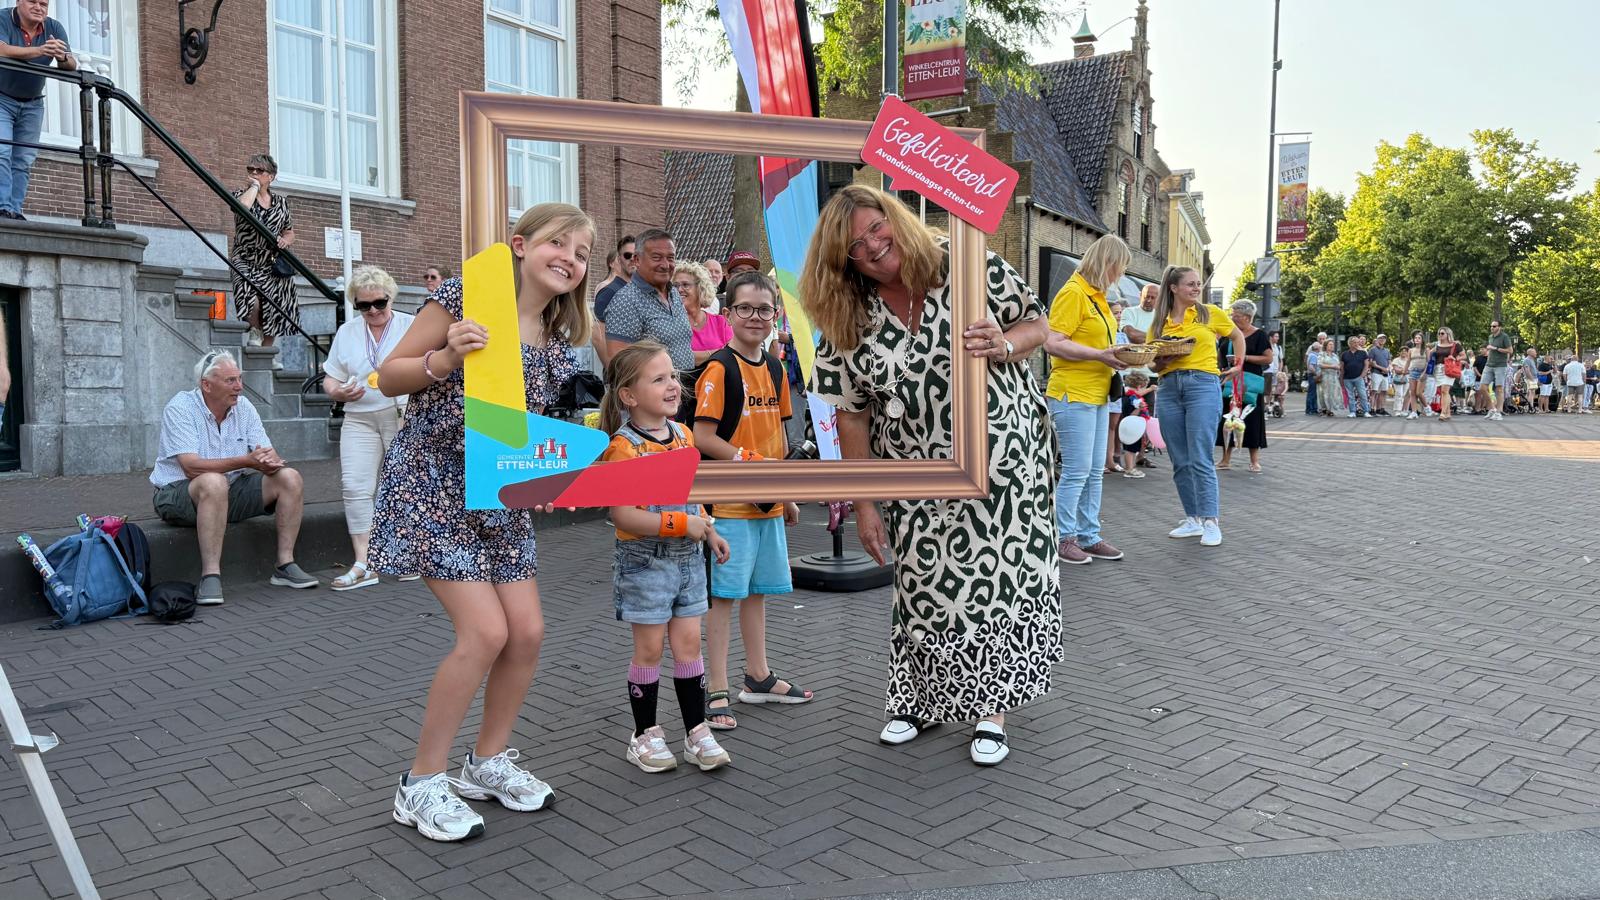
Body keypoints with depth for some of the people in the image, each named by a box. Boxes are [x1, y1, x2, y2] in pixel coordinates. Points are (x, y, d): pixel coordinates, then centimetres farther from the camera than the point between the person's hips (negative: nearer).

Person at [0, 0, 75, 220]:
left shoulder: (54, 28, -2)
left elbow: (71, 67, -11)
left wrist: (63, 57, -35)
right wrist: (39, 51, -45)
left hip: (32, 104, 3)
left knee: (24, 161, -1)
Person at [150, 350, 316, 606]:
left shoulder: (243, 407, 4)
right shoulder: (180, 408, -13)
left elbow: (271, 455, -2)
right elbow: (192, 467, -25)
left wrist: (269, 462, -28)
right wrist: (246, 461, -33)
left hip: (231, 492, 6)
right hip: (178, 494, -6)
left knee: (290, 478, -12)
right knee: (214, 482, -39)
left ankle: (285, 564, -10)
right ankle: (210, 576, -36)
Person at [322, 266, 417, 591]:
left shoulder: (413, 326, 4)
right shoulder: (346, 332, 14)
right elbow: (330, 379, 14)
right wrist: (338, 392, -7)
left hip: (406, 417, -3)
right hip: (360, 420, 3)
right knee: (355, 486, -9)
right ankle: (362, 564, -7)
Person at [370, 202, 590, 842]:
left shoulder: (557, 340, 6)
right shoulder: (463, 297, -11)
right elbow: (388, 378, -8)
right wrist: (447, 358, -25)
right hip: (432, 483, -6)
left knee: (528, 632, 3)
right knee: (485, 632, -13)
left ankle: (487, 762, 26)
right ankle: (421, 783, 6)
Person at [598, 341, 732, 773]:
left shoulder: (684, 435, 6)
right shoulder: (623, 448, -18)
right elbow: (624, 515, -23)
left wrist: (710, 532, 19)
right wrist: (682, 525, -24)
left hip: (687, 557, 6)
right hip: (645, 560, -6)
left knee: (688, 643, 10)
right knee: (649, 648, 4)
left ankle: (697, 731, 19)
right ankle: (645, 734, 21)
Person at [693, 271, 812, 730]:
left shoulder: (775, 369, 10)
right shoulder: (720, 369, -12)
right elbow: (702, 437, -16)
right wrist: (752, 461, -19)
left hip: (769, 502, 7)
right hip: (729, 502, -7)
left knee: (758, 589, 16)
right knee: (724, 593, -1)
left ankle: (758, 678, 30)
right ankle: (717, 691, 8)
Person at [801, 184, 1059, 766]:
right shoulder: (850, 323, -3)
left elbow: (1038, 325, 0)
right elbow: (852, 415, -1)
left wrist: (1003, 344, -24)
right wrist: (864, 504, -2)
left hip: (1006, 463, -1)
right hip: (918, 484, 2)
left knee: (999, 581, 2)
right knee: (926, 585, 7)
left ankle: (991, 711, 18)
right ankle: (919, 700, 29)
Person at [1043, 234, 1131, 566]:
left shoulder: (1098, 296, 16)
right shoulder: (1073, 293, -12)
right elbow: (1053, 343, -19)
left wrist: (1116, 354, 9)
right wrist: (1099, 355, -21)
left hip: (1098, 395, 9)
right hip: (1073, 394, -9)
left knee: (1095, 472, 11)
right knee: (1076, 471, -5)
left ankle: (1089, 536, 19)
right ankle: (1064, 539, 6)